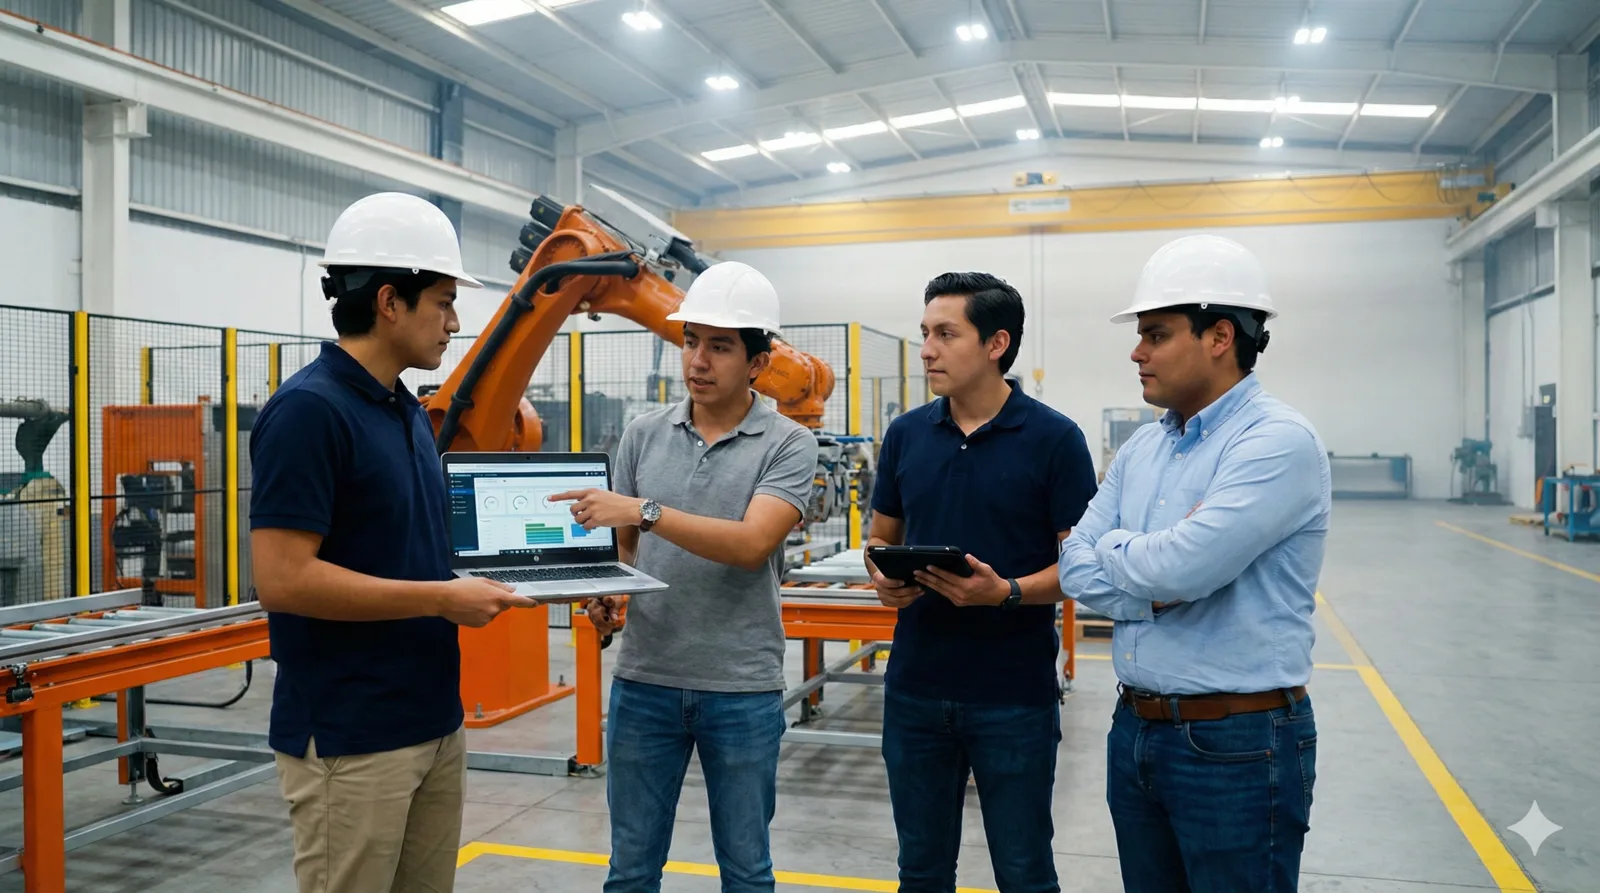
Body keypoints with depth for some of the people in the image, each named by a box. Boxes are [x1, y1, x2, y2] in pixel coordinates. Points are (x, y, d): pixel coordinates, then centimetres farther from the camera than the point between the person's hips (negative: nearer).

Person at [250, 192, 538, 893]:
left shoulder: (409, 410, 10)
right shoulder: (308, 409, -17)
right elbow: (284, 580, -23)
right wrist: (443, 599, -19)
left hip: (434, 721, 8)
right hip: (348, 740, -8)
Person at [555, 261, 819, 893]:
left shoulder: (786, 445, -6)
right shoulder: (643, 435, 5)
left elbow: (752, 544, -20)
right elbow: (620, 546, 12)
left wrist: (646, 511, -26)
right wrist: (604, 595, -8)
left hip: (743, 689, -3)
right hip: (643, 681, 3)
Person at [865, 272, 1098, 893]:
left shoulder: (1054, 439, -8)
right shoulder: (906, 434, 5)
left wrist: (1007, 592, -24)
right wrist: (883, 579, -8)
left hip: (1016, 697, -4)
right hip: (915, 690, 4)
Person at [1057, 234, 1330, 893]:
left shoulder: (1279, 441, -16)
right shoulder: (1141, 450, 8)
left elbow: (1180, 566, -27)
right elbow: (1076, 569, 2)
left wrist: (1114, 548, -6)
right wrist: (1159, 575, -15)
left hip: (1237, 742, -7)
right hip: (1135, 729, 7)